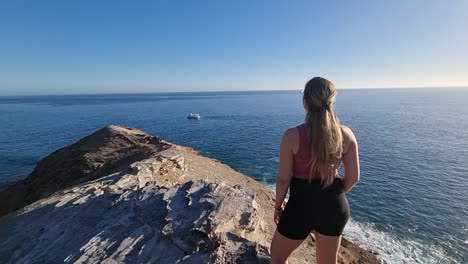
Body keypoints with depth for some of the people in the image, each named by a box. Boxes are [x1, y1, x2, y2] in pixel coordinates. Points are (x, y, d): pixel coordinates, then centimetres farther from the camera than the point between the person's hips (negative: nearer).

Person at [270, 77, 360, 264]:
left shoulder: (292, 136, -21)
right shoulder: (346, 134, -9)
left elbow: (283, 179, -13)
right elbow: (353, 178, 0)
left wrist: (278, 206, 4)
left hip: (302, 205, -4)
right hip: (334, 205, 5)